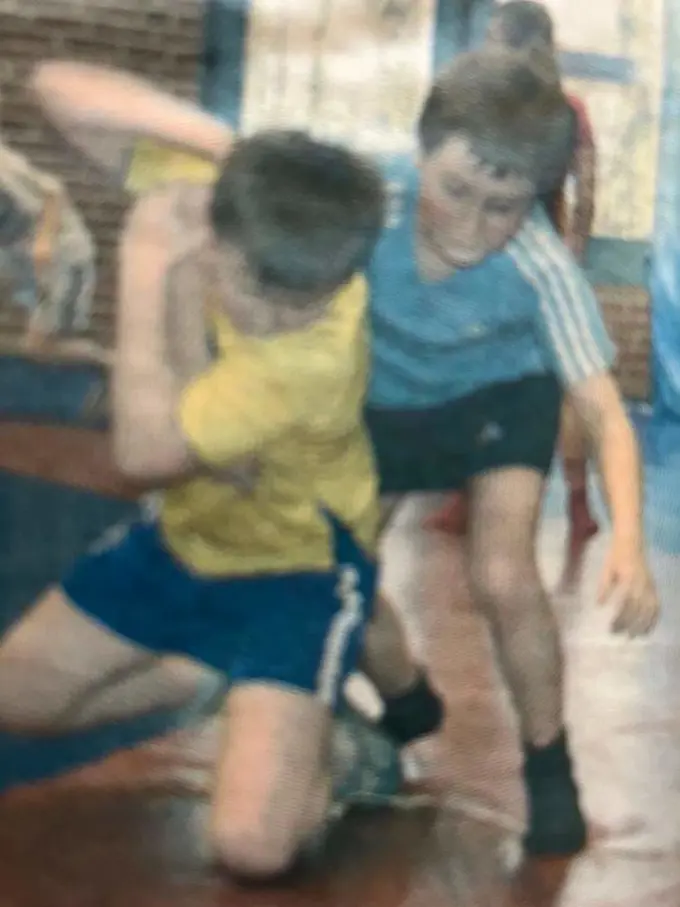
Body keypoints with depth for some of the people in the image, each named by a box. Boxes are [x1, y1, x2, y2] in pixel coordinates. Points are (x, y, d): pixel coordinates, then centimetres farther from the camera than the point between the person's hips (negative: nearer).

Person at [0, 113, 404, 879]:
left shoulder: (317, 352, -38)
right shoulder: (207, 197, -22)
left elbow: (145, 451, -41)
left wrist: (144, 267, -35)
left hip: (296, 567, -6)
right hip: (186, 532, 7)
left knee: (251, 846, -19)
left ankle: (343, 755, 13)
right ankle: (216, 672, 26)